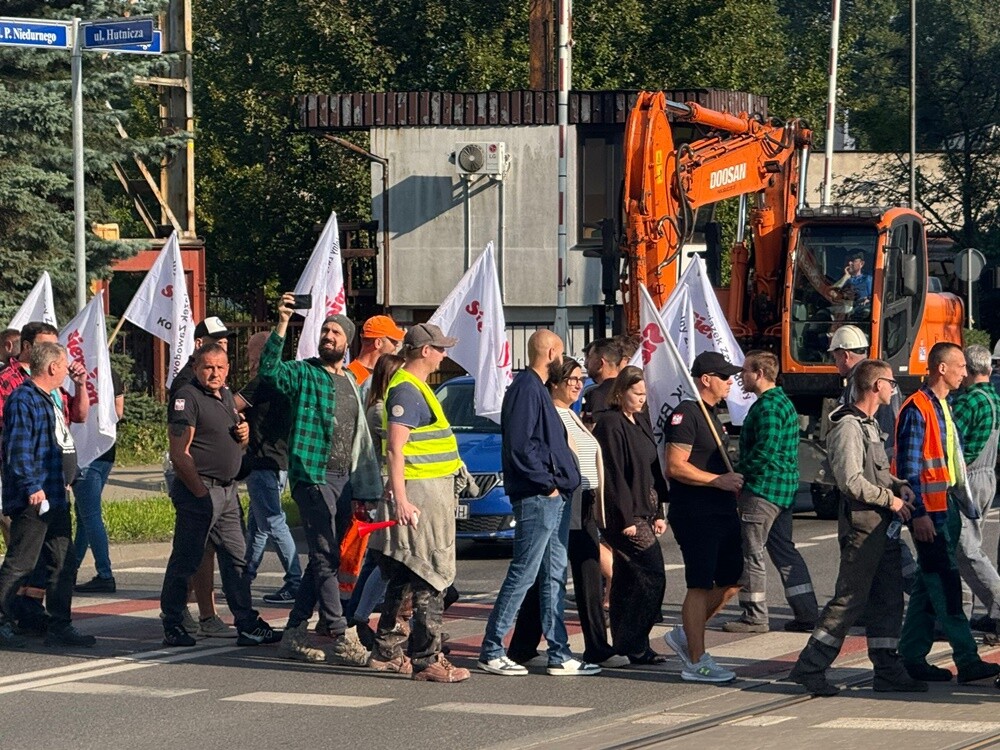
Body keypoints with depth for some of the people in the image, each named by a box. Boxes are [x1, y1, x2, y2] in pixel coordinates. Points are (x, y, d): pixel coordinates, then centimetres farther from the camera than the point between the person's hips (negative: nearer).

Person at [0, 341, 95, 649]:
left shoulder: (51, 398, 17)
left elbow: (79, 416, 37)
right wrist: (31, 486, -24)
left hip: (55, 497, 10)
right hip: (33, 499, -10)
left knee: (63, 563, 11)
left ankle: (60, 626, 16)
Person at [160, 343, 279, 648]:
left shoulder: (226, 396, 15)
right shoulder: (187, 397, -10)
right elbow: (179, 454, -16)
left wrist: (244, 434, 5)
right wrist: (200, 491, -17)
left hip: (228, 490, 9)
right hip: (199, 489, -9)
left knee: (237, 557, 8)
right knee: (185, 560, -3)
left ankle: (248, 625, 12)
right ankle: (172, 626, 3)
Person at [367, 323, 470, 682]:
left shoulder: (416, 387, 18)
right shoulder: (406, 390, -15)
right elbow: (395, 448, -21)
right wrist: (401, 500, -25)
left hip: (433, 491, 11)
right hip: (420, 494, -11)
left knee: (403, 578, 14)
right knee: (430, 581, -9)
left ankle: (387, 652, 20)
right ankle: (426, 660, -9)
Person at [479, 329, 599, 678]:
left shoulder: (537, 388, 18)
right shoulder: (526, 388, -12)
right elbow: (519, 444, -20)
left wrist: (561, 482, 13)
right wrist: (547, 483, -16)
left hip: (555, 497, 10)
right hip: (537, 498, -10)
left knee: (554, 577, 10)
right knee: (524, 574, -7)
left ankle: (560, 655, 12)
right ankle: (492, 651, -2)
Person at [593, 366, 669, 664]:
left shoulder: (641, 422, 16)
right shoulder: (610, 424, -12)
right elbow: (613, 475, -16)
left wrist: (658, 513, 17)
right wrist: (626, 519, -18)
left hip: (644, 513, 9)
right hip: (625, 516, -9)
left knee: (627, 580, 11)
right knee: (652, 576, -12)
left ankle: (624, 644, 14)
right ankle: (634, 645, -8)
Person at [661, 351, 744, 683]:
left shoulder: (711, 414, 18)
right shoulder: (686, 414, -13)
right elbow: (675, 466, -20)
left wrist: (732, 482, 12)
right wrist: (719, 480, -20)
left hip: (720, 512, 10)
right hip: (694, 515, -10)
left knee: (732, 581, 11)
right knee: (700, 586, -5)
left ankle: (685, 636, 22)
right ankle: (696, 663, 0)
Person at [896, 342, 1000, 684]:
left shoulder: (943, 408, 17)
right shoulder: (917, 409, -13)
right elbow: (908, 466, -16)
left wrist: (965, 505, 19)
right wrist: (919, 514, -21)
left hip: (947, 506, 10)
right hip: (929, 511, -10)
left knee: (928, 585, 11)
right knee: (946, 585, -9)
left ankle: (913, 658, 15)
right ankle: (967, 660, -11)